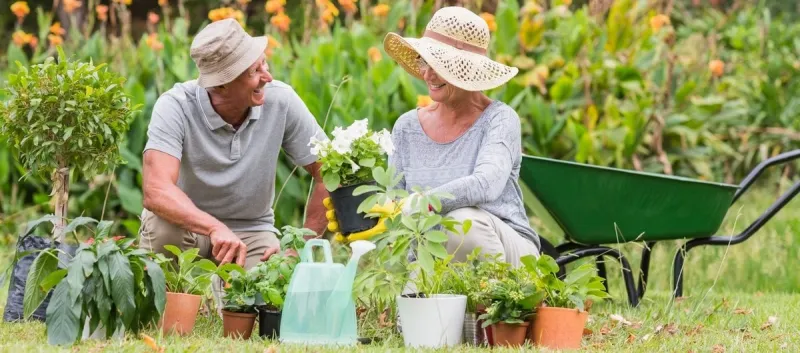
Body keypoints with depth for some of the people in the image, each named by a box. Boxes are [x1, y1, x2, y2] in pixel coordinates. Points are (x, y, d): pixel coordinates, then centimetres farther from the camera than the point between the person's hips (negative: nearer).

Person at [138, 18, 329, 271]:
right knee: (162, 226, -36)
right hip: (187, 226, -2)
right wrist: (216, 229, -52)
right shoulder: (175, 106, -24)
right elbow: (156, 191, -38)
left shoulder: (281, 100, -15)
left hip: (251, 229, 2)